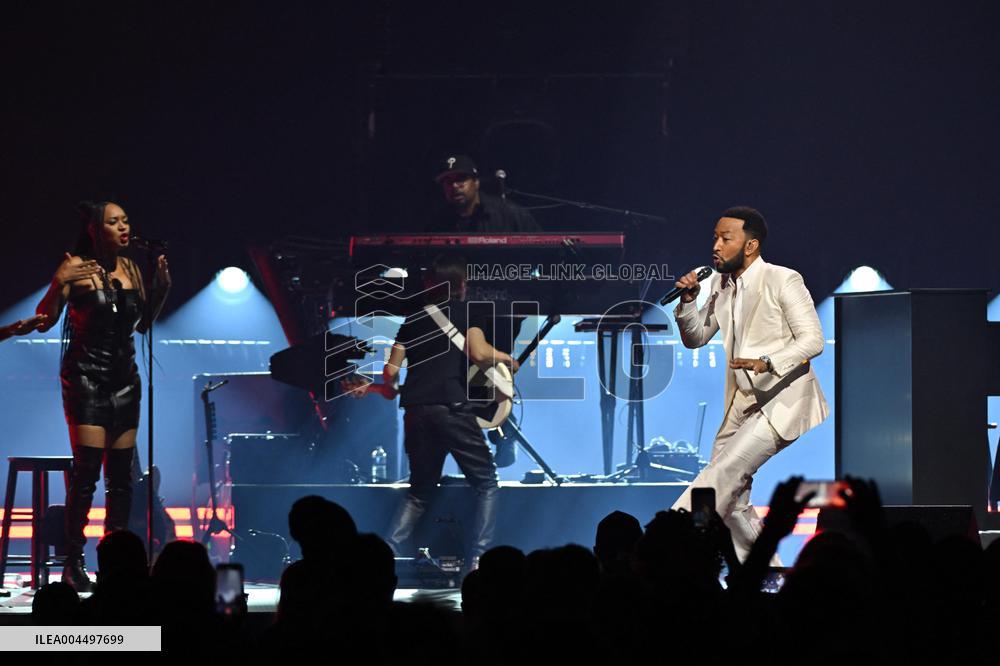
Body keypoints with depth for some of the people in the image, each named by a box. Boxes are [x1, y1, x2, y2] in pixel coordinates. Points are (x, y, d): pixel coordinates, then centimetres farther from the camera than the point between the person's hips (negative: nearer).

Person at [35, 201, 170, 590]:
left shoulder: (129, 268, 9)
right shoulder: (76, 267, -8)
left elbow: (142, 324, 18)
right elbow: (44, 321, -13)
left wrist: (162, 288, 4)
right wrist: (59, 284, -28)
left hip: (124, 377, 6)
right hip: (86, 376, -6)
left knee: (121, 474, 4)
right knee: (87, 469, -13)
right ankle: (74, 563, -10)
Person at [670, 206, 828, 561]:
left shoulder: (783, 280, -12)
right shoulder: (720, 284, 9)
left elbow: (813, 340, -14)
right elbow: (696, 337, 15)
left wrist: (767, 363, -28)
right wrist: (688, 300, -4)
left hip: (784, 400, -8)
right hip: (743, 404, 8)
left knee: (727, 469, -22)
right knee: (731, 493, 7)